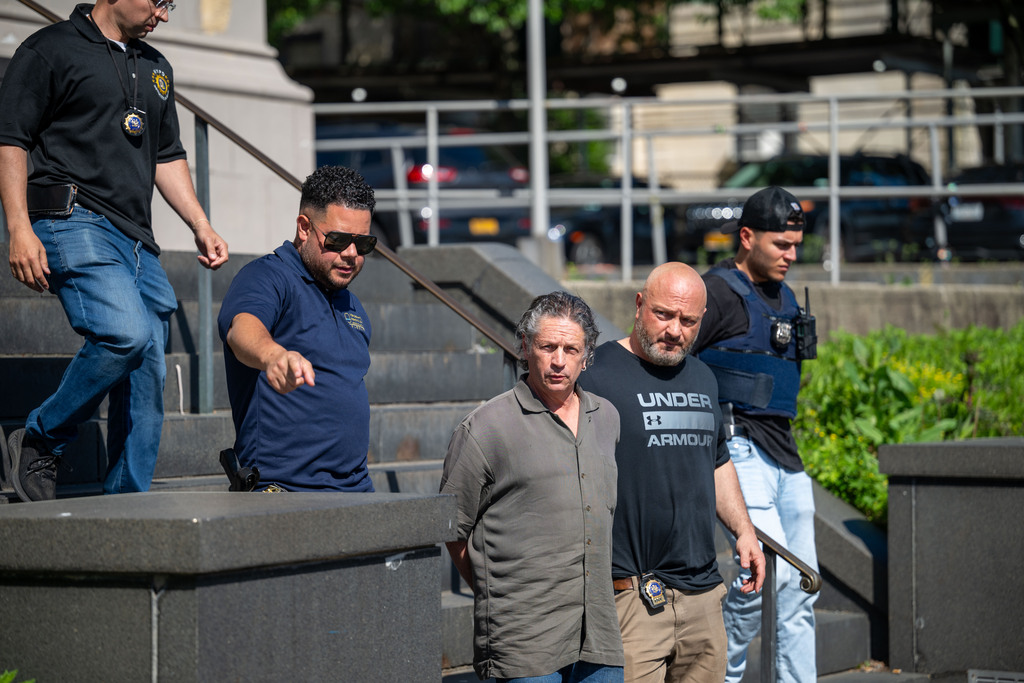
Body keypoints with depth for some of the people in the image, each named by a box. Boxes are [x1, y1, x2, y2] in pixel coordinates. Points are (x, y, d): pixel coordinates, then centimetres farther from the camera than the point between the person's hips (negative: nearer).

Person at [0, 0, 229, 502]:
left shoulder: (155, 68, 25)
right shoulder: (50, 50, 2)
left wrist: (201, 227, 19)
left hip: (137, 237, 8)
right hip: (74, 221, -8)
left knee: (148, 377, 1)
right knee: (125, 333, -27)